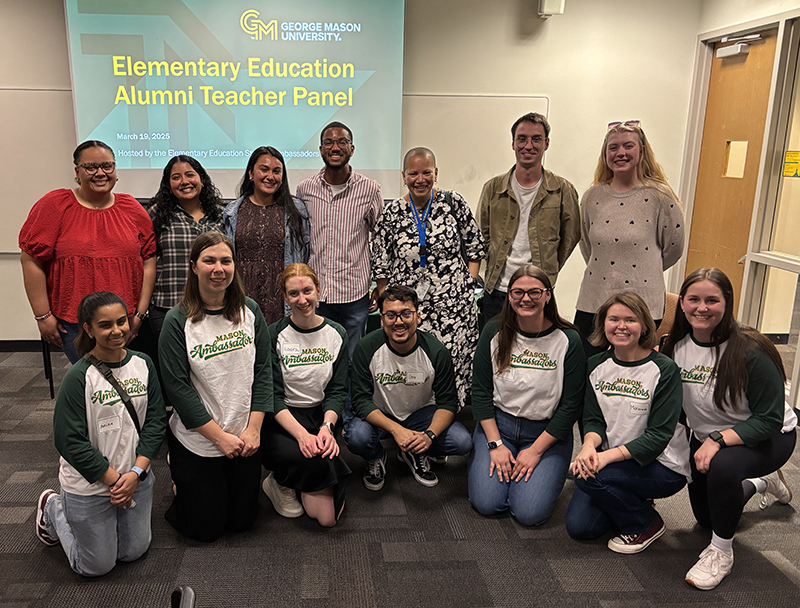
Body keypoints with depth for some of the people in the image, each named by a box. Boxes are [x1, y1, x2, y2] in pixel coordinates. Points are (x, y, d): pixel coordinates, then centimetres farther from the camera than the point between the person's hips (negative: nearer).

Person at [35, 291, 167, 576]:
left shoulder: (142, 364, -5)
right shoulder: (78, 377, -20)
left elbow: (156, 420, -2)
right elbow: (70, 441, -19)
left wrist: (136, 472, -12)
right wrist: (114, 479, -16)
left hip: (137, 478, 5)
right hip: (89, 486, -5)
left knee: (133, 552, 17)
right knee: (97, 566, 13)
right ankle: (53, 508, 33)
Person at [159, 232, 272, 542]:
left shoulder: (249, 311, -2)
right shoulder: (178, 320, -12)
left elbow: (263, 370, -1)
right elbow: (178, 387, -14)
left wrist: (254, 428, -8)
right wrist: (220, 437, -15)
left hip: (245, 437, 3)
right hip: (196, 439, -3)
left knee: (242, 520, 14)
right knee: (206, 529, 9)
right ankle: (180, 479, 36)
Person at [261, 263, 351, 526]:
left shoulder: (336, 334, 4)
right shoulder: (274, 335, -6)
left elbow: (337, 391, 4)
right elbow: (273, 396, -10)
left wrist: (326, 427, -16)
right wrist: (302, 434, -25)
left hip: (320, 416, 3)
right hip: (280, 419, -2)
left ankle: (283, 480, 18)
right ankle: (281, 483, 1)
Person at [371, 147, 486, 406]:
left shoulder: (453, 202, 3)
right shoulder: (391, 214, 4)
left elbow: (475, 247, 10)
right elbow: (381, 267, 8)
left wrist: (468, 283, 2)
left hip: (453, 305, 0)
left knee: (452, 361, -2)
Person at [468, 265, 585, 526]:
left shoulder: (568, 340, -10)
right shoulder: (494, 332, -5)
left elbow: (570, 405, -8)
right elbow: (480, 391, -2)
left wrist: (536, 450, -10)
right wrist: (495, 444, -9)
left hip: (547, 431, -1)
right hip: (498, 422, 2)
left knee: (529, 513, -15)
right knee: (486, 503, -12)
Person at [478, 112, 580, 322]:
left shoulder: (563, 191, -1)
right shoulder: (492, 188, 4)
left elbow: (570, 239, 8)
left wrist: (547, 274, 7)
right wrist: (494, 270, 9)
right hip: (496, 292, 2)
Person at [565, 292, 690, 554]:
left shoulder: (664, 369, -15)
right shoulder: (596, 365, 1)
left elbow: (659, 434, -18)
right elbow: (593, 419, 2)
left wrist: (609, 455, -27)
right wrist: (590, 444, -22)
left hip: (663, 466, -5)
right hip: (613, 460, 5)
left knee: (588, 478, -27)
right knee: (579, 526, -9)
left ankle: (647, 523, 0)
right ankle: (633, 501, 19)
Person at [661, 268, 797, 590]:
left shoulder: (750, 351, -29)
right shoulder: (676, 346, -13)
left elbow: (770, 419, -28)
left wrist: (718, 440, -37)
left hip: (768, 438, -6)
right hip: (707, 437, 6)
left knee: (722, 466, -40)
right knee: (705, 517, 21)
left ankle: (721, 551, -14)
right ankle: (761, 482, 50)